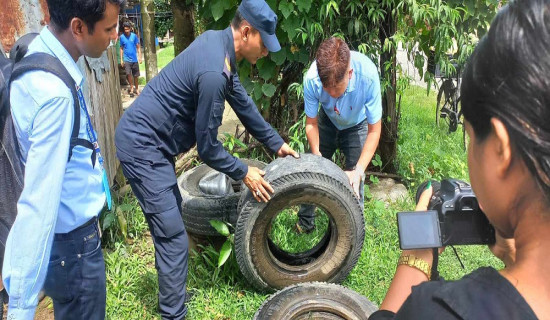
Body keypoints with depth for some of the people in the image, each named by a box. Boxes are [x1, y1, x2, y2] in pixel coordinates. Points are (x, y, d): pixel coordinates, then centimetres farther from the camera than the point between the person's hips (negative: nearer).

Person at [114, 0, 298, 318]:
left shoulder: (218, 41, 1)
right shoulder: (214, 72, -29)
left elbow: (242, 100, 12)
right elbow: (208, 147, -20)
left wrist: (276, 142, 17)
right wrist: (243, 173, -5)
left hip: (149, 137, 11)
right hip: (142, 147, -11)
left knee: (171, 222, 25)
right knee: (173, 237, -7)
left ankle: (170, 282, 45)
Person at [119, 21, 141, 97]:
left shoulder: (134, 36, -2)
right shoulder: (122, 37, 0)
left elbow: (138, 47, 3)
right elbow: (121, 48, 6)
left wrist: (140, 57, -3)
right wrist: (121, 59, 3)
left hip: (134, 59, 1)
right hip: (126, 59, -1)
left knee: (136, 75, 8)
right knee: (128, 74, -16)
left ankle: (136, 89, 24)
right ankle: (131, 87, 3)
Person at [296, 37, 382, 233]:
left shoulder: (368, 75, -40)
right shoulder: (312, 78, -36)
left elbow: (374, 130, -29)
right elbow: (311, 123, -18)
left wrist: (358, 171, -36)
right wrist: (317, 157, -30)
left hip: (357, 125, -1)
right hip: (327, 121, 2)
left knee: (353, 182, -9)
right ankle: (305, 222, 29)